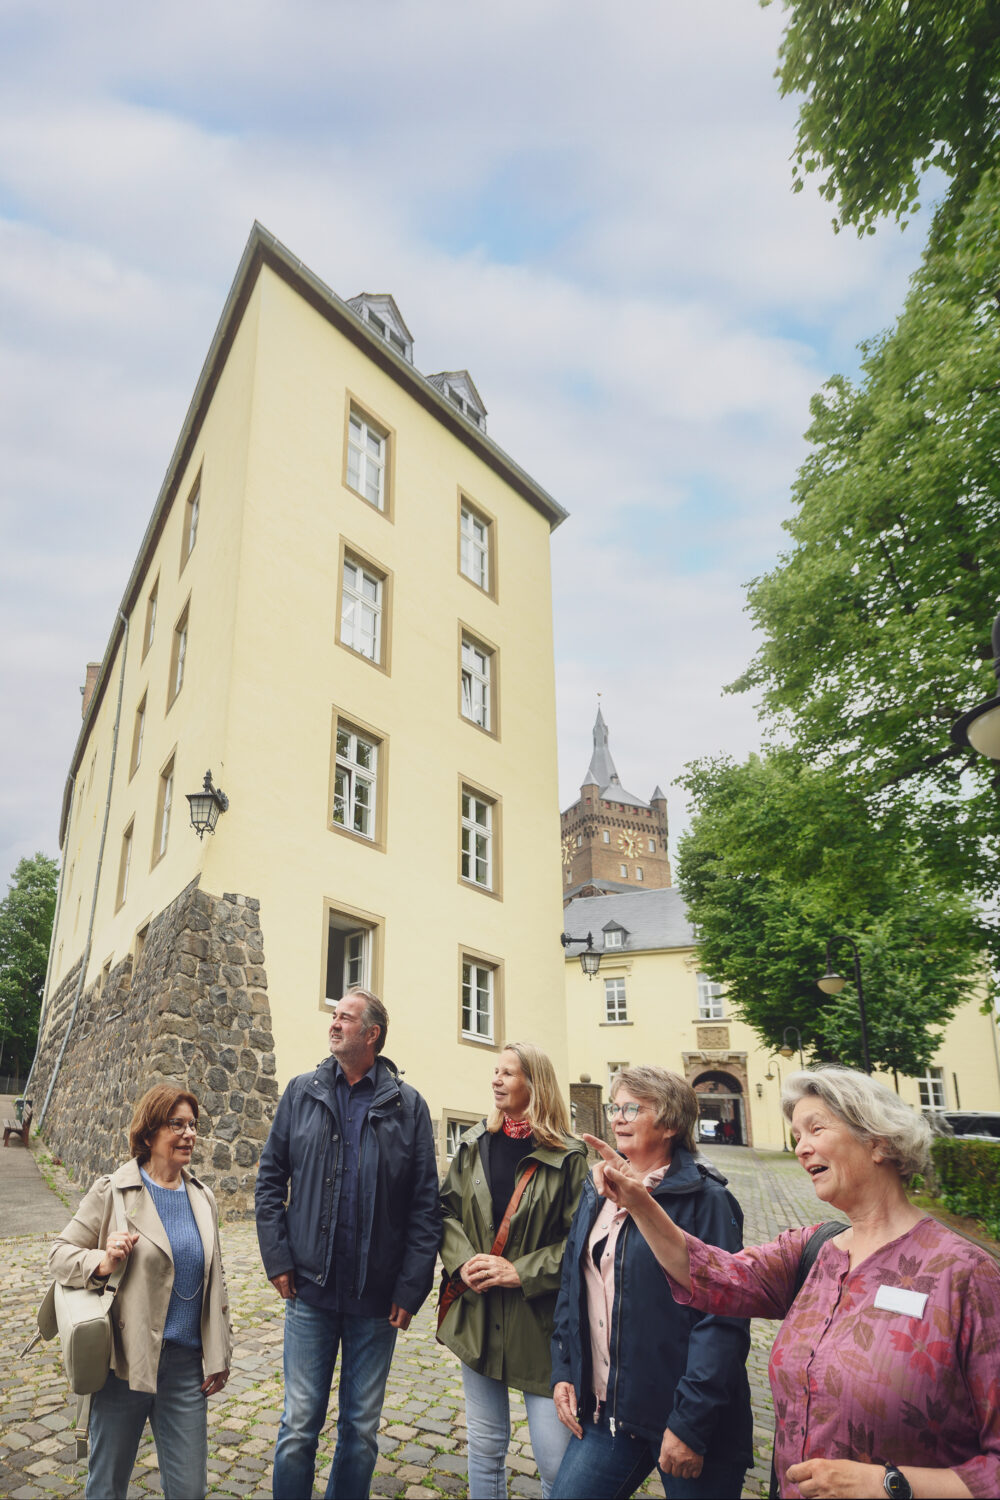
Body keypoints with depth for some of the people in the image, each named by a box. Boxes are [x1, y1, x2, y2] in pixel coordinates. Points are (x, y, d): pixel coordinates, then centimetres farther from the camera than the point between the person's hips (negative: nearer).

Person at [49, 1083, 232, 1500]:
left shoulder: (202, 1197, 6)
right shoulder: (111, 1192, -7)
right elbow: (60, 1253, -3)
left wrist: (220, 1354, 12)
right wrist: (103, 1262, -22)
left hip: (187, 1364, 3)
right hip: (125, 1362, -3)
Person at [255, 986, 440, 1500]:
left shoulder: (407, 1106, -3)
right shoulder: (302, 1092, 2)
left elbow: (425, 1204, -3)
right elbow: (270, 1179, 5)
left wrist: (411, 1287, -7)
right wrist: (277, 1259, -3)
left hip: (377, 1298, 0)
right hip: (311, 1289, 1)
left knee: (361, 1428, 14)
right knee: (299, 1425, 8)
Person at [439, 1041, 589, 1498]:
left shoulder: (568, 1157, -10)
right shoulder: (474, 1144, 4)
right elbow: (447, 1210, 7)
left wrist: (521, 1272, -17)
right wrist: (462, 1261, -9)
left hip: (538, 1323, -4)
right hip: (477, 1319, 4)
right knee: (485, 1446, 16)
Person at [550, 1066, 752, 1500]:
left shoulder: (704, 1201, -14)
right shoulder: (597, 1191, 7)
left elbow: (721, 1320, -17)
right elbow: (571, 1288, 14)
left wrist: (690, 1423, -19)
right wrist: (563, 1372, 7)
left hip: (681, 1417, -6)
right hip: (607, 1413, 6)